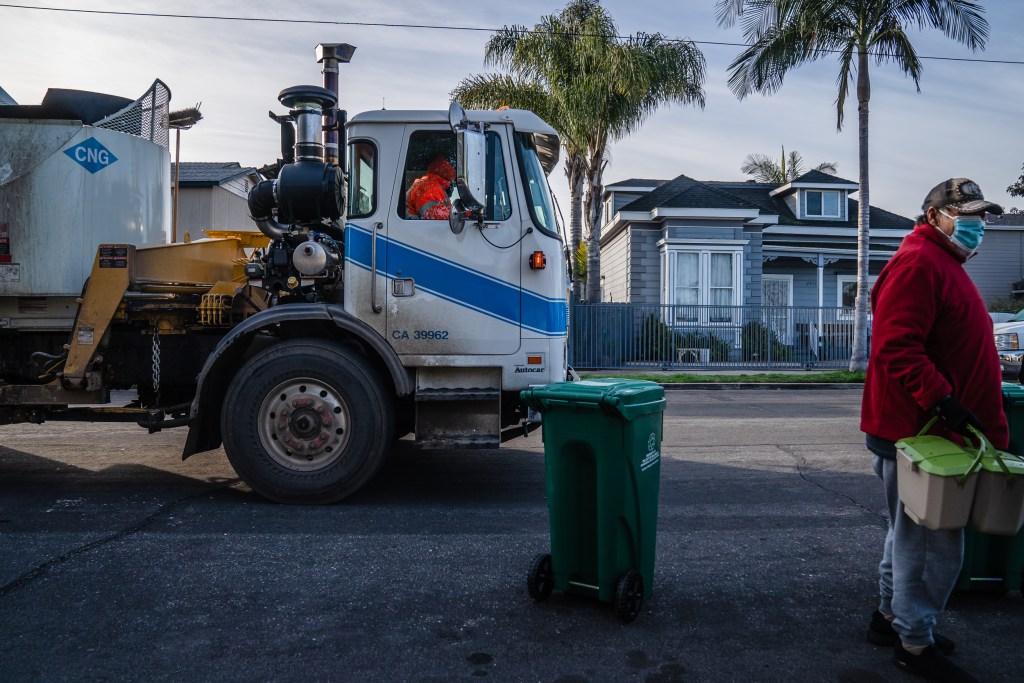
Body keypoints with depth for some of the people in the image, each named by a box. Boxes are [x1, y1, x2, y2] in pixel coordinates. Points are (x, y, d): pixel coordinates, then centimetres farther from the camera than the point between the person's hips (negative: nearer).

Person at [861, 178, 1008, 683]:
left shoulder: (942, 264, 20)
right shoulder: (918, 263, -15)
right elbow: (896, 347, -26)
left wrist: (988, 426, 23)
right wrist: (942, 400, -30)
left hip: (923, 429, 11)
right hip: (916, 431, -11)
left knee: (910, 533, 20)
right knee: (936, 544, -2)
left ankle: (891, 617, 34)